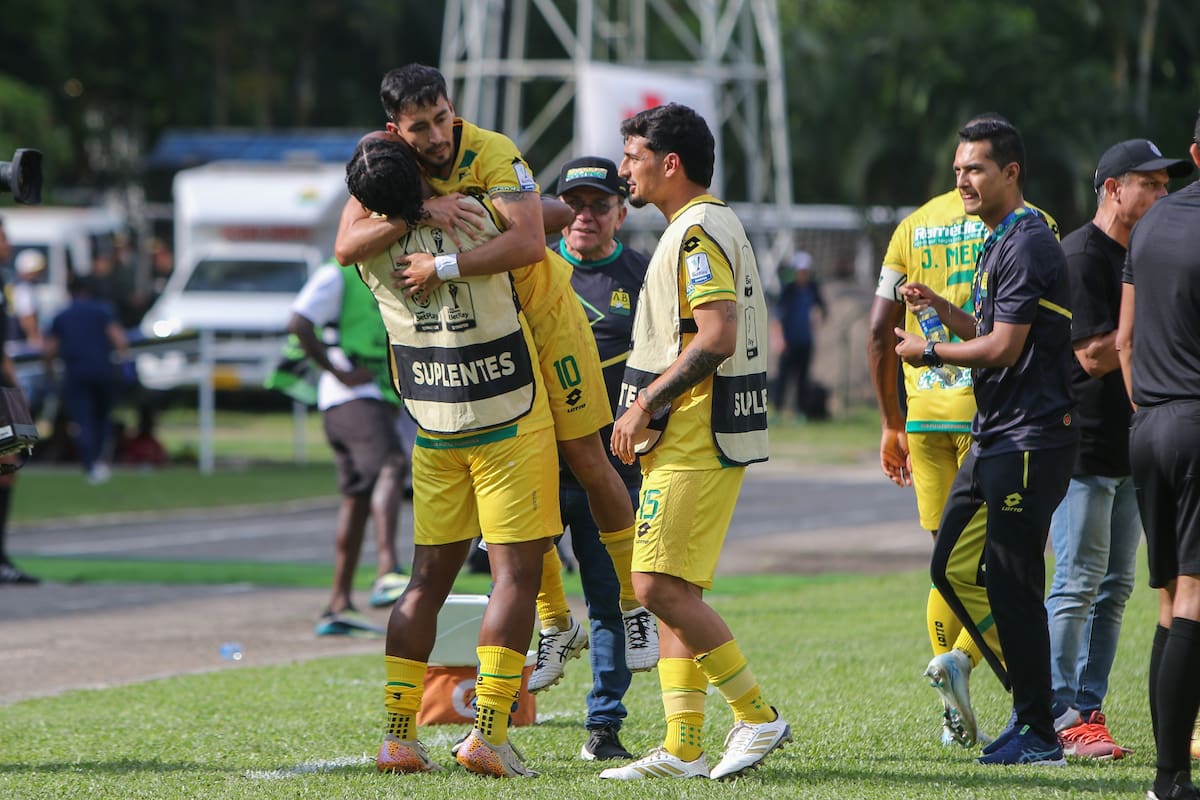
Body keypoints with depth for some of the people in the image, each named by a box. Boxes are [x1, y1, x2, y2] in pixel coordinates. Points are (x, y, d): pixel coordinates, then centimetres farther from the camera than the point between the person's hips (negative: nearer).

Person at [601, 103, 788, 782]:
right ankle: (683, 749, 8)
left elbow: (717, 338, -23)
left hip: (695, 440, -11)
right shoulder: (709, 226, 20)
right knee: (672, 591, 8)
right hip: (687, 439, 11)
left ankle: (758, 714, -7)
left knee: (663, 587, -13)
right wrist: (649, 408, 20)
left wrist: (646, 402, -18)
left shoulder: (699, 230, -13)